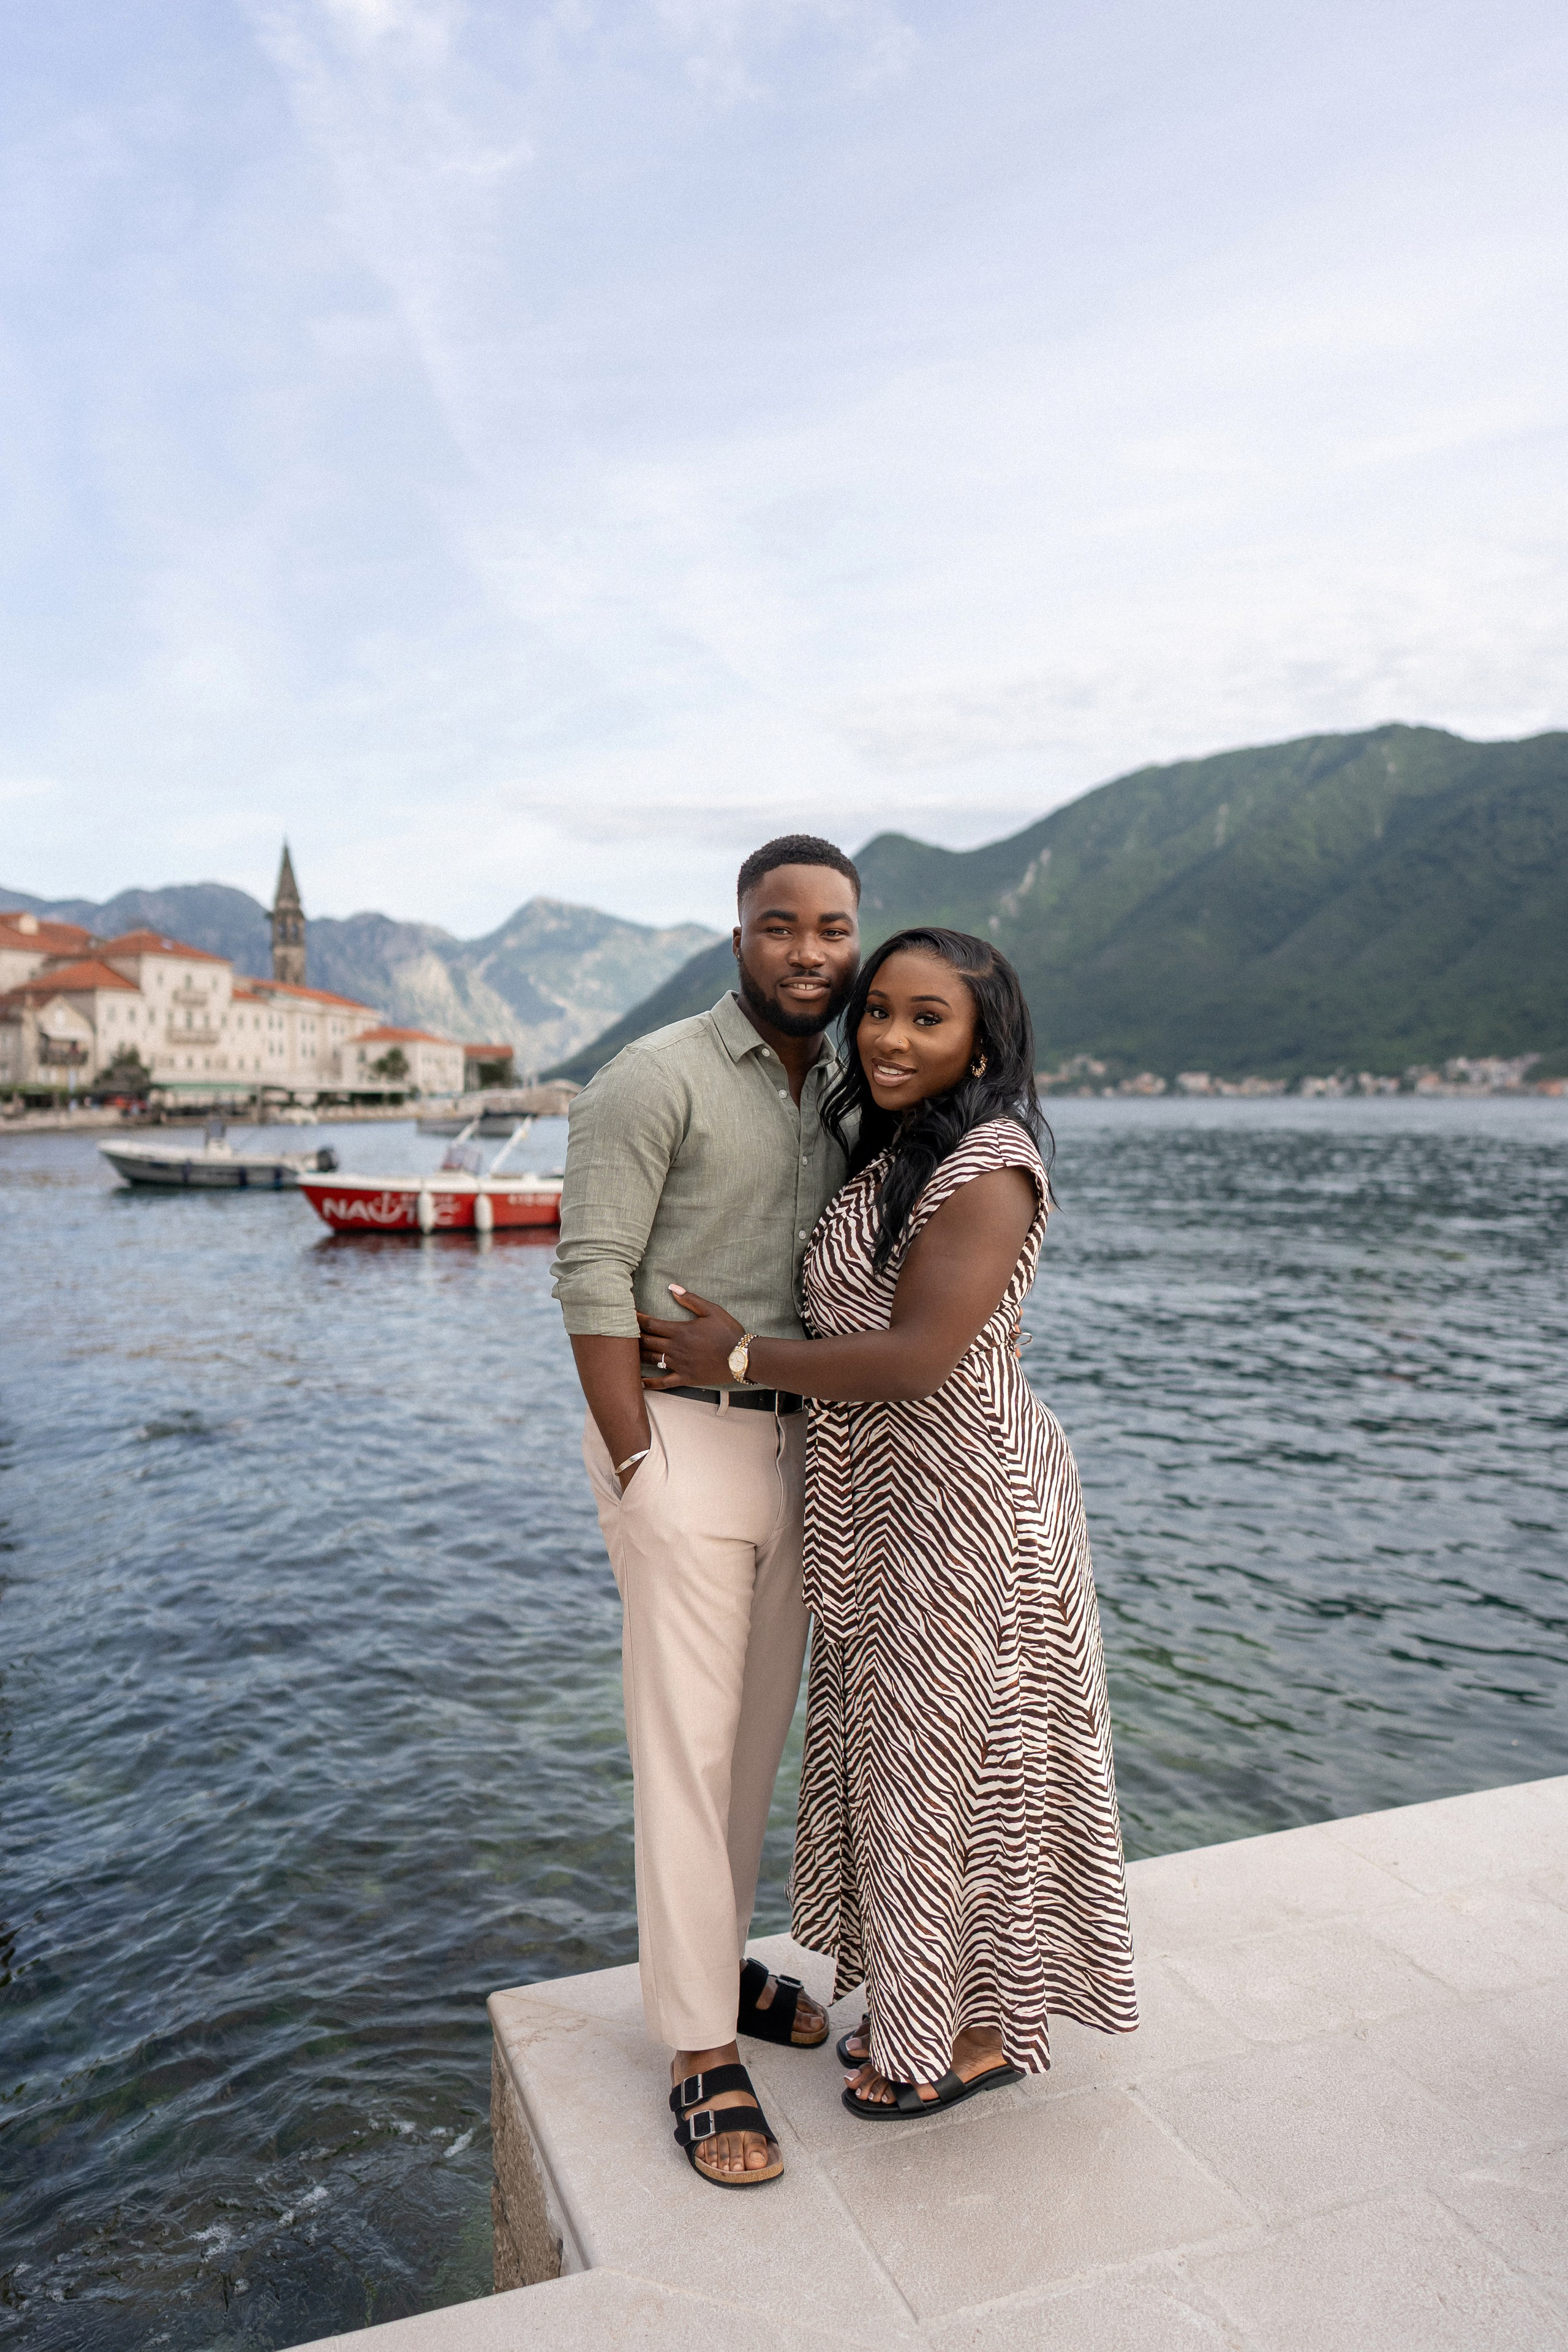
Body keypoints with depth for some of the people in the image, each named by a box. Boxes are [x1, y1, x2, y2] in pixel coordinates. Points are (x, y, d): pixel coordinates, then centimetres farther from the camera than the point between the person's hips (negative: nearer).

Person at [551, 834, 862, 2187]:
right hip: (682, 1431, -7)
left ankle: (719, 1956, 35)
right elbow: (593, 1278, -15)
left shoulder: (845, 1093, 10)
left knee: (760, 1728, 16)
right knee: (688, 1742, 0)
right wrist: (638, 1468, -17)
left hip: (800, 1439, 7)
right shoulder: (657, 1081, -11)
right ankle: (703, 2050, 13)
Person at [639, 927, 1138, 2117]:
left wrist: (738, 1354, -17)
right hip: (890, 1501, 9)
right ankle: (928, 2000, 39)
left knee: (959, 1755, 6)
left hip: (963, 1498, -9)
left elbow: (918, 1356, -25)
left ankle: (983, 2033, 28)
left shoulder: (988, 1165, -19)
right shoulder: (896, 1152, 10)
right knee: (908, 1750, 19)